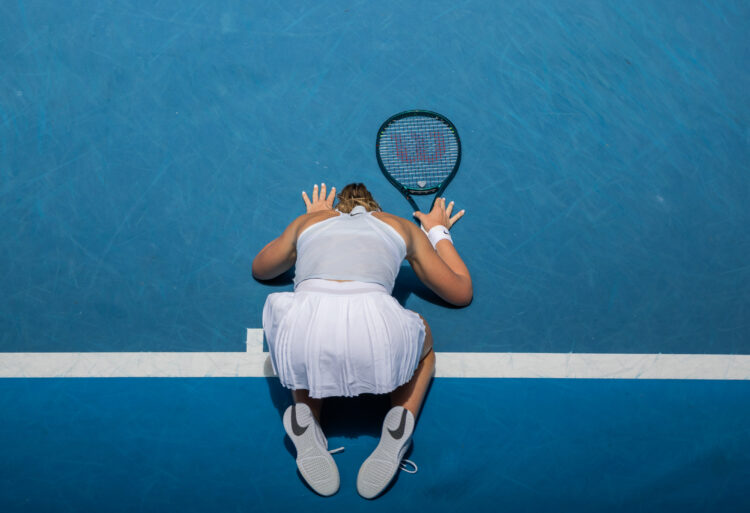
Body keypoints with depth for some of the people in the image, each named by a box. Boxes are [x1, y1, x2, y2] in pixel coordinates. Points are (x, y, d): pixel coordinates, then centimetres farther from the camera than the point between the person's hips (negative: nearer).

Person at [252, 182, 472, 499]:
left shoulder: (309, 220, 34)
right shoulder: (402, 226, 32)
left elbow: (260, 270, 53)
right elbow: (462, 292, 41)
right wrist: (439, 232, 57)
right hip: (376, 334, -1)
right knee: (423, 337, 35)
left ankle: (306, 415, 10)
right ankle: (401, 421, 6)